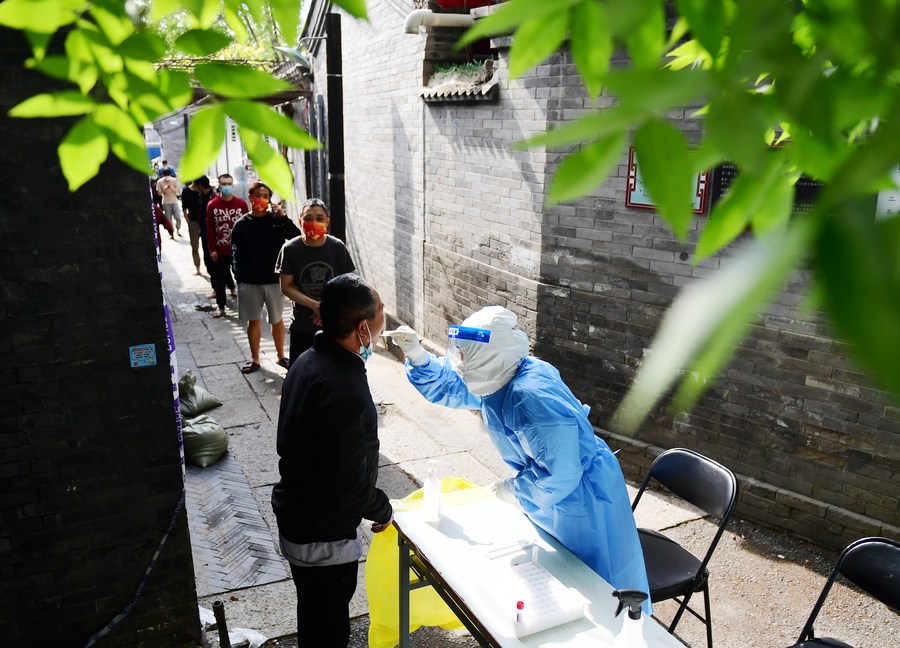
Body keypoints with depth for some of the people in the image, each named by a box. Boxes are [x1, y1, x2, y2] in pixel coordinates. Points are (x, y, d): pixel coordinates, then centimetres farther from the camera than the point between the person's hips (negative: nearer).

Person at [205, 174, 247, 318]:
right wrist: (212, 249, -5)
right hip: (220, 250, 0)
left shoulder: (241, 204, -3)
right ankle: (221, 308, 18)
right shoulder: (212, 205, -3)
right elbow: (209, 229, -3)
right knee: (219, 279, 7)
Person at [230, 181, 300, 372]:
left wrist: (284, 217, -18)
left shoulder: (277, 220, 1)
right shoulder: (241, 224, 0)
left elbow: (297, 238, -11)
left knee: (277, 320, 11)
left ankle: (281, 356, 27)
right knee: (254, 321, 10)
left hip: (274, 279, 0)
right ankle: (255, 359, 22)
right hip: (249, 282, 0)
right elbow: (236, 255, 0)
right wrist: (240, 279, -7)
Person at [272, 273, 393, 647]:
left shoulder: (308, 362, -3)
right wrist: (383, 510, -9)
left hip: (296, 516, 9)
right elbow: (350, 486, -29)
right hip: (323, 536, -8)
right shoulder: (345, 392, -33)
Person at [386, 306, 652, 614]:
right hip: (550, 494, 9)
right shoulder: (495, 377, -7)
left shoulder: (532, 397, -37)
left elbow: (559, 475, -34)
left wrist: (514, 489, -17)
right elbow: (443, 385, 9)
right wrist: (416, 355, -8)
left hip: (581, 498, -9)